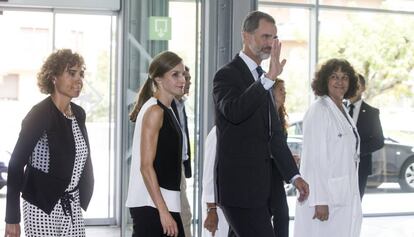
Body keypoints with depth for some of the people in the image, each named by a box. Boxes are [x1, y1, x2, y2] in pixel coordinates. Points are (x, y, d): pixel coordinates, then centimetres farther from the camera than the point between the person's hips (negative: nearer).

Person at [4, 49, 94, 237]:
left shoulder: (78, 114, 7)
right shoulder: (40, 114, -13)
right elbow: (16, 164, -13)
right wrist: (12, 219, -16)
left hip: (72, 205, 6)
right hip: (43, 207, -6)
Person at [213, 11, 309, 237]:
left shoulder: (262, 78, 18)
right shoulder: (227, 75, -9)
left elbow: (274, 133, 22)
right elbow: (234, 111, -31)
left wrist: (294, 175, 16)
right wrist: (268, 79, -37)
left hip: (259, 186, 9)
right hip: (239, 186, -9)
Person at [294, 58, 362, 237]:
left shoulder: (343, 112, 16)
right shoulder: (318, 111, -11)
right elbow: (314, 157, -16)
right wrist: (319, 201, -21)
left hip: (345, 197, 8)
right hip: (325, 197, -8)